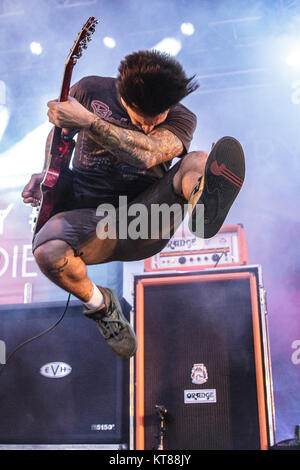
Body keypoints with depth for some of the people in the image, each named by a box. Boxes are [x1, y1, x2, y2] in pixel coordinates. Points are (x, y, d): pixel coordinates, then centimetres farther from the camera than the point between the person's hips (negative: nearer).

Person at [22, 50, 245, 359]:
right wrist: (48, 174, 1)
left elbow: (146, 155, -25)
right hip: (91, 219, 1)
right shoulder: (90, 91, 0)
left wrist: (87, 121, -27)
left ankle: (205, 200, -63)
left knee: (200, 163, -25)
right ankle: (98, 305, -5)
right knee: (48, 251, -34)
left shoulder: (181, 119, -4)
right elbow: (60, 132, 19)